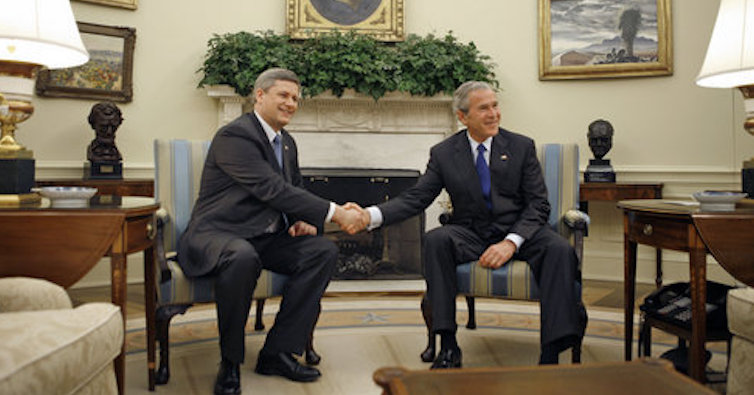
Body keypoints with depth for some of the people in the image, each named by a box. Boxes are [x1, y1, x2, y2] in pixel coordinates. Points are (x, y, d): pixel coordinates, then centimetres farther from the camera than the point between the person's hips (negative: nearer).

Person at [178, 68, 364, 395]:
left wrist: (303, 219, -2)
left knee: (324, 251, -12)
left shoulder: (287, 143, 14)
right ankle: (230, 361, -16)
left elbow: (295, 190, 23)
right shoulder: (234, 135, -14)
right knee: (243, 257, -40)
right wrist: (334, 213, -25)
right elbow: (272, 189, -24)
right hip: (217, 234, -8)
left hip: (265, 238, 8)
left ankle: (277, 352, -8)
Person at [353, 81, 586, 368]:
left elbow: (538, 204, -1)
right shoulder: (444, 153, 5)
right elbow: (416, 198, -1)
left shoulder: (521, 147, 3)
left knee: (559, 249, -30)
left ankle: (550, 355, -28)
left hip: (517, 231, 0)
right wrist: (371, 216, -20)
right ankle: (448, 347, -28)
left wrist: (511, 242, -19)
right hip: (470, 234, 0)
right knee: (435, 240, -31)